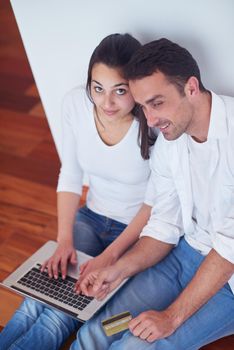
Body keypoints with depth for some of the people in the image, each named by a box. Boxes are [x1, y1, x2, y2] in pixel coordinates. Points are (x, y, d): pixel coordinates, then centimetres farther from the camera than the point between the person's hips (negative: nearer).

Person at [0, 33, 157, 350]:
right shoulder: (75, 103, -12)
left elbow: (155, 202, -15)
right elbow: (70, 175, -3)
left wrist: (111, 255, -22)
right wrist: (64, 239, -11)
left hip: (137, 230, -4)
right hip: (92, 217, 4)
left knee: (63, 313, -18)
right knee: (39, 298, -14)